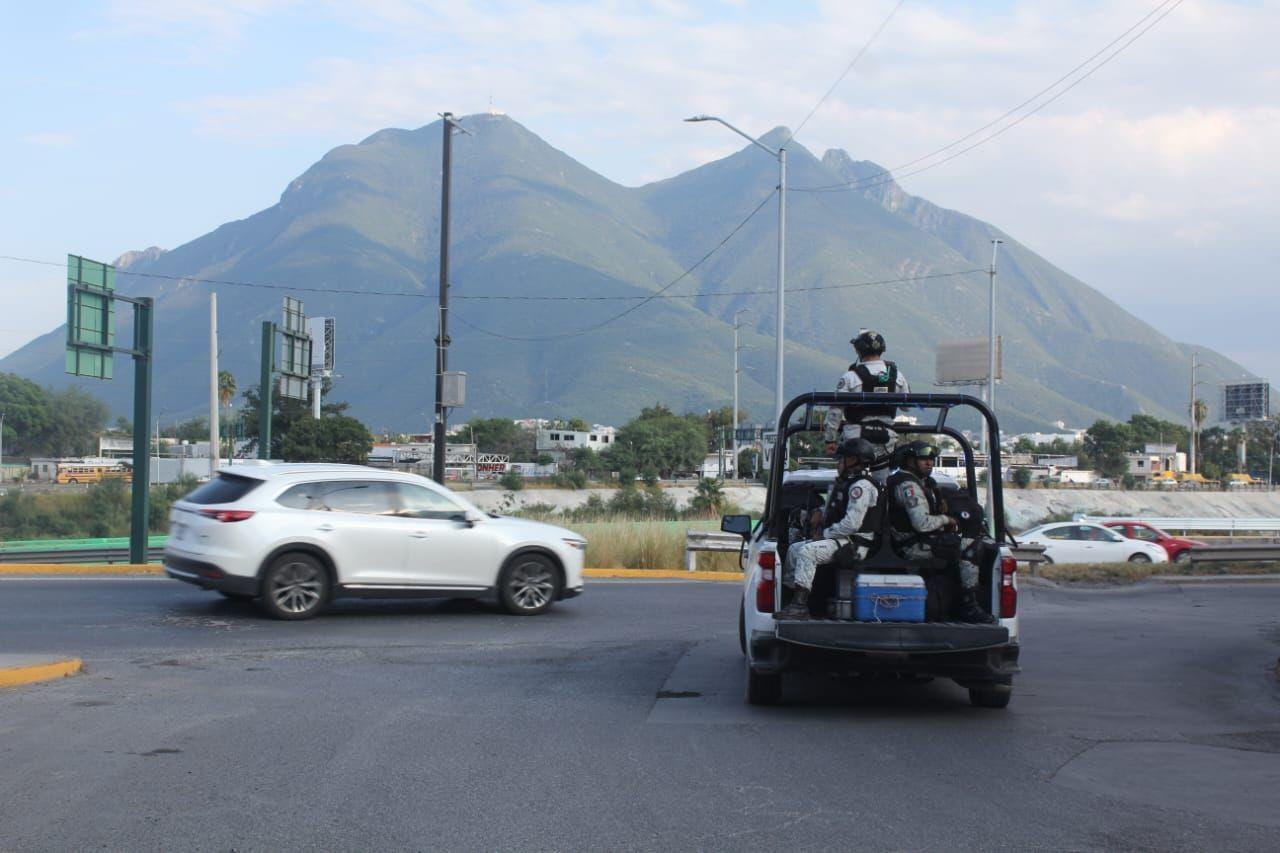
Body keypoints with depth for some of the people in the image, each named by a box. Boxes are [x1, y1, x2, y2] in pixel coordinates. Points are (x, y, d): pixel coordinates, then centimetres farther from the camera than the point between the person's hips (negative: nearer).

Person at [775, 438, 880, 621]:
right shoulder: (844, 483, 18)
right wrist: (820, 512, 12)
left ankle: (799, 606, -33)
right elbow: (833, 510, 35)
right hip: (840, 539, 11)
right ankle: (796, 597, 5)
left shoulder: (861, 486, -15)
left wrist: (824, 533, -14)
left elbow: (852, 523, -24)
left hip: (853, 544, -11)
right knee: (794, 550, 9)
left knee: (807, 551, -28)